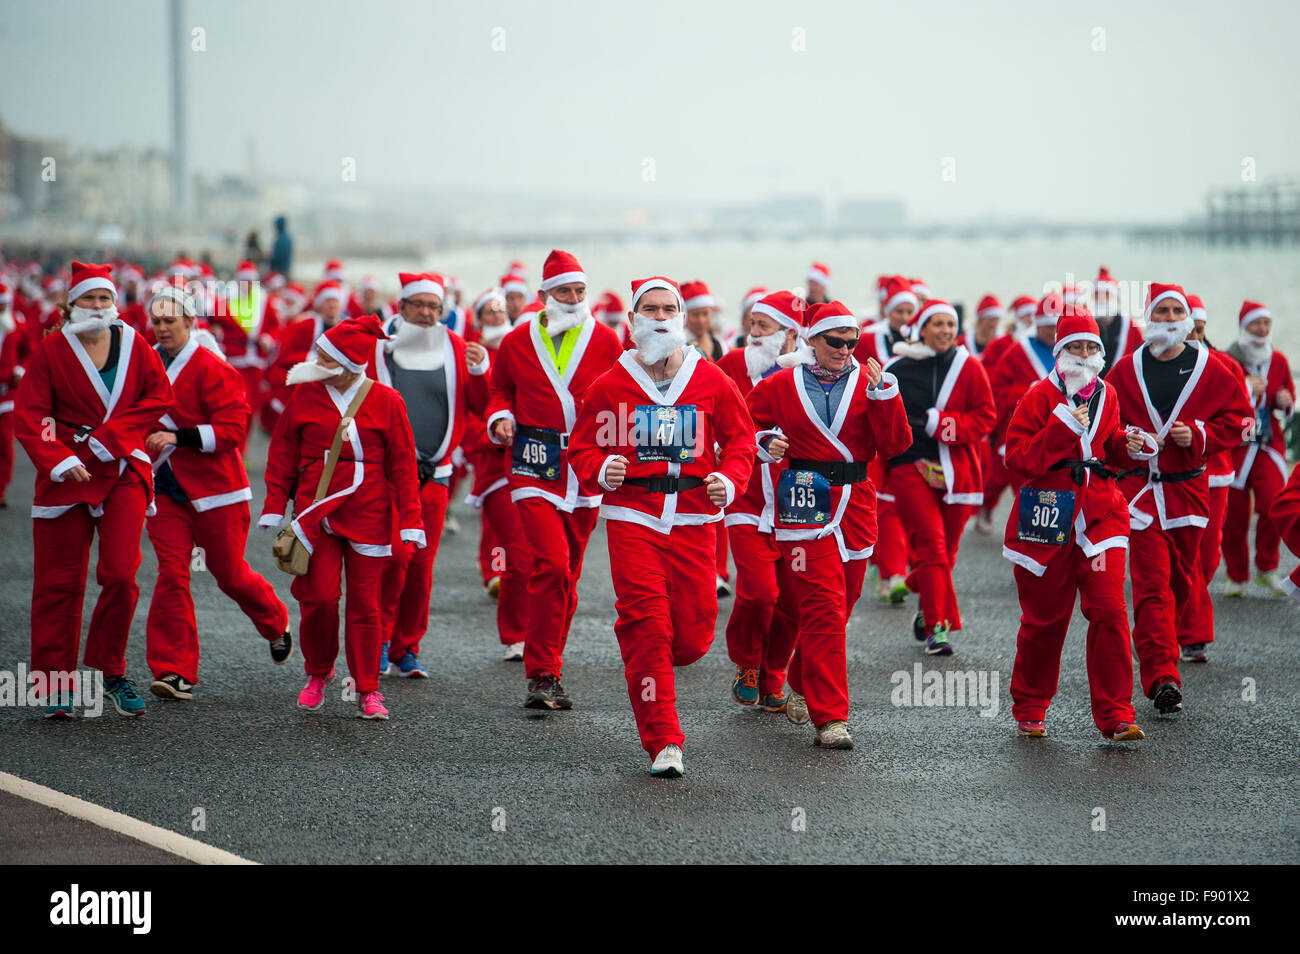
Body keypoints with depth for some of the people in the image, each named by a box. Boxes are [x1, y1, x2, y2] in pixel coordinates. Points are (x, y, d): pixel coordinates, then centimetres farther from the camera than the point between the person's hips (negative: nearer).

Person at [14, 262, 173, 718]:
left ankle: (112, 671, 10)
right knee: (60, 581, 1)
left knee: (121, 575, -9)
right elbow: (27, 415, -3)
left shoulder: (133, 345, 4)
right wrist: (58, 460, -17)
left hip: (123, 472, 1)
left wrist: (110, 435, -8)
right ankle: (57, 682, 11)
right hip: (68, 474, -1)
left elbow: (159, 395, 3)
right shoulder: (51, 350, -1)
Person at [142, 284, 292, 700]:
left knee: (229, 573, 8)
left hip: (213, 489, -4)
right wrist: (142, 443, 4)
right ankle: (175, 672, -4)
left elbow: (233, 429, -19)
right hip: (164, 489, 4)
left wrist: (179, 437, -26)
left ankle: (277, 624, 39)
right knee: (171, 574, -6)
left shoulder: (212, 369, -13)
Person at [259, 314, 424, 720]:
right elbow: (282, 454, 9)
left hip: (367, 514, -1)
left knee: (364, 602, 2)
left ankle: (367, 689, 11)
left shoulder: (385, 402, -1)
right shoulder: (304, 396, 3)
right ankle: (318, 673, 17)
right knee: (318, 595, -7)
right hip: (316, 512, 1)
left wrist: (410, 519, -2)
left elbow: (403, 463, 1)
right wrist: (274, 507, 4)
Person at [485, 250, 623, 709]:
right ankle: (543, 674, -12)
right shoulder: (517, 343, 6)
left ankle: (546, 671, 21)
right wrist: (501, 418, 1)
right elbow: (501, 390, 21)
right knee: (552, 564, -18)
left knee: (567, 574, 8)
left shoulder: (606, 341, 5)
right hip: (535, 465, -2)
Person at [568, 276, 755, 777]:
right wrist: (602, 470, -12)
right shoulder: (609, 385, 4)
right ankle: (663, 744, -3)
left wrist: (729, 479, -5)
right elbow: (581, 448, 9)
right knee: (646, 626, -10)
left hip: (694, 518, 2)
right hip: (632, 515, -2)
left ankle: (642, 666, 37)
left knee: (693, 635, 0)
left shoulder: (711, 381, 6)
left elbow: (740, 437, 13)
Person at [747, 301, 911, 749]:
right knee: (824, 608, -13)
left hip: (855, 503, 3)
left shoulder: (868, 382, 5)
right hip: (804, 503, -3)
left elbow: (895, 445, -4)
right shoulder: (781, 386, 2)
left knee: (839, 607, 12)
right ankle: (829, 717, -14)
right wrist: (765, 444, -4)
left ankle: (802, 688, 36)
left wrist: (882, 392, -15)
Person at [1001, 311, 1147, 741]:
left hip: (1100, 512, 3)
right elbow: (1018, 459, -11)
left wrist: (1127, 446, 1)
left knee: (1109, 611, -10)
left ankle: (1115, 716, -7)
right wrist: (1062, 428, -19)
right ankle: (1029, 710, 25)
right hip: (1048, 518, -3)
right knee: (1044, 617, 6)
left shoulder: (1105, 396, 10)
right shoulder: (1040, 398, -4)